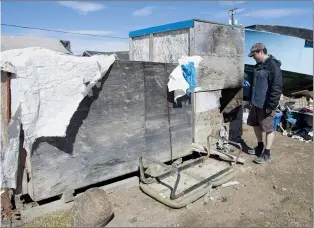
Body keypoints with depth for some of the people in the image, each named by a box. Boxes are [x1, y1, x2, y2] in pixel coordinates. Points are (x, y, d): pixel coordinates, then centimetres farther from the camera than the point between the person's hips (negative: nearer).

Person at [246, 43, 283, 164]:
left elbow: (276, 88, -21)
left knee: (269, 128, 3)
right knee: (256, 125, 18)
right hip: (256, 103, 9)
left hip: (266, 105, -9)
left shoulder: (273, 65, -17)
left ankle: (266, 153, 13)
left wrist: (271, 105, -21)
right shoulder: (258, 65, 11)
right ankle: (260, 147, 35)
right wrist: (251, 100, 18)